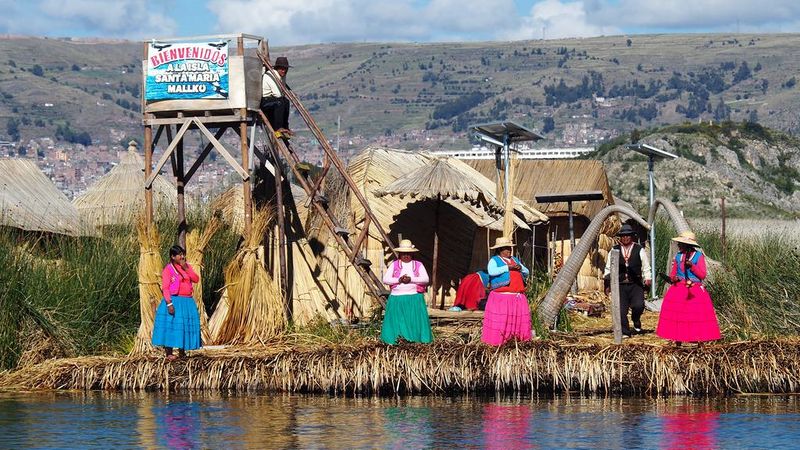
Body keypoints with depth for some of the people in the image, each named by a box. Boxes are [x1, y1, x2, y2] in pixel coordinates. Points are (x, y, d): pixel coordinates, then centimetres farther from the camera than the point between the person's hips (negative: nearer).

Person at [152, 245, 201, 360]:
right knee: (171, 326, -8)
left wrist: (186, 269, -8)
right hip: (174, 301, -6)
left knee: (186, 326, 7)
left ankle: (182, 351, 18)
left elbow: (196, 279, 2)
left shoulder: (187, 266, 13)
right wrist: (169, 304, -22)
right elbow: (165, 288, -12)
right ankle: (168, 353, -4)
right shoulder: (168, 269, -6)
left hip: (188, 302, 6)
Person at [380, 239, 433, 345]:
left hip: (414, 297, 0)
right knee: (396, 319, -6)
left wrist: (411, 279, -17)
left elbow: (425, 279, -3)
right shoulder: (394, 265, 10)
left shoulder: (418, 265, 9)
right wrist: (399, 280, -14)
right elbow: (385, 279, 1)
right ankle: (397, 338, -3)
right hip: (397, 298, 0)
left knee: (415, 319, -6)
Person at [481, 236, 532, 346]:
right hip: (502, 296, -6)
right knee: (499, 320, -11)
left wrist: (520, 268, -2)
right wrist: (507, 267, -16)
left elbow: (527, 272, 21)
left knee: (521, 317, 0)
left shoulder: (515, 260, 21)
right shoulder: (494, 260, 3)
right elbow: (492, 271, -17)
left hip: (518, 296, 6)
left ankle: (520, 339, 5)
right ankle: (495, 341, -8)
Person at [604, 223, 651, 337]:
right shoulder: (614, 250, 10)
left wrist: (647, 279, -4)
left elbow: (646, 268, 9)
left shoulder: (640, 250, 7)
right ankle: (625, 332, 7)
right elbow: (608, 268, 14)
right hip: (620, 285, 1)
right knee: (621, 310, -5)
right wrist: (607, 283, 7)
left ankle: (636, 321, 13)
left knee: (638, 306, -19)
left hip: (636, 285, -1)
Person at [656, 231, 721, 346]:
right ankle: (678, 341, 1)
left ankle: (696, 340, -6)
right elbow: (673, 273, 18)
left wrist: (692, 266, -17)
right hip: (679, 289, 4)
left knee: (696, 317, -9)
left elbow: (702, 275, -5)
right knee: (677, 315, -4)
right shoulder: (678, 256, 11)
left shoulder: (699, 256, -1)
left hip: (695, 291, -4)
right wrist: (673, 278, -4)